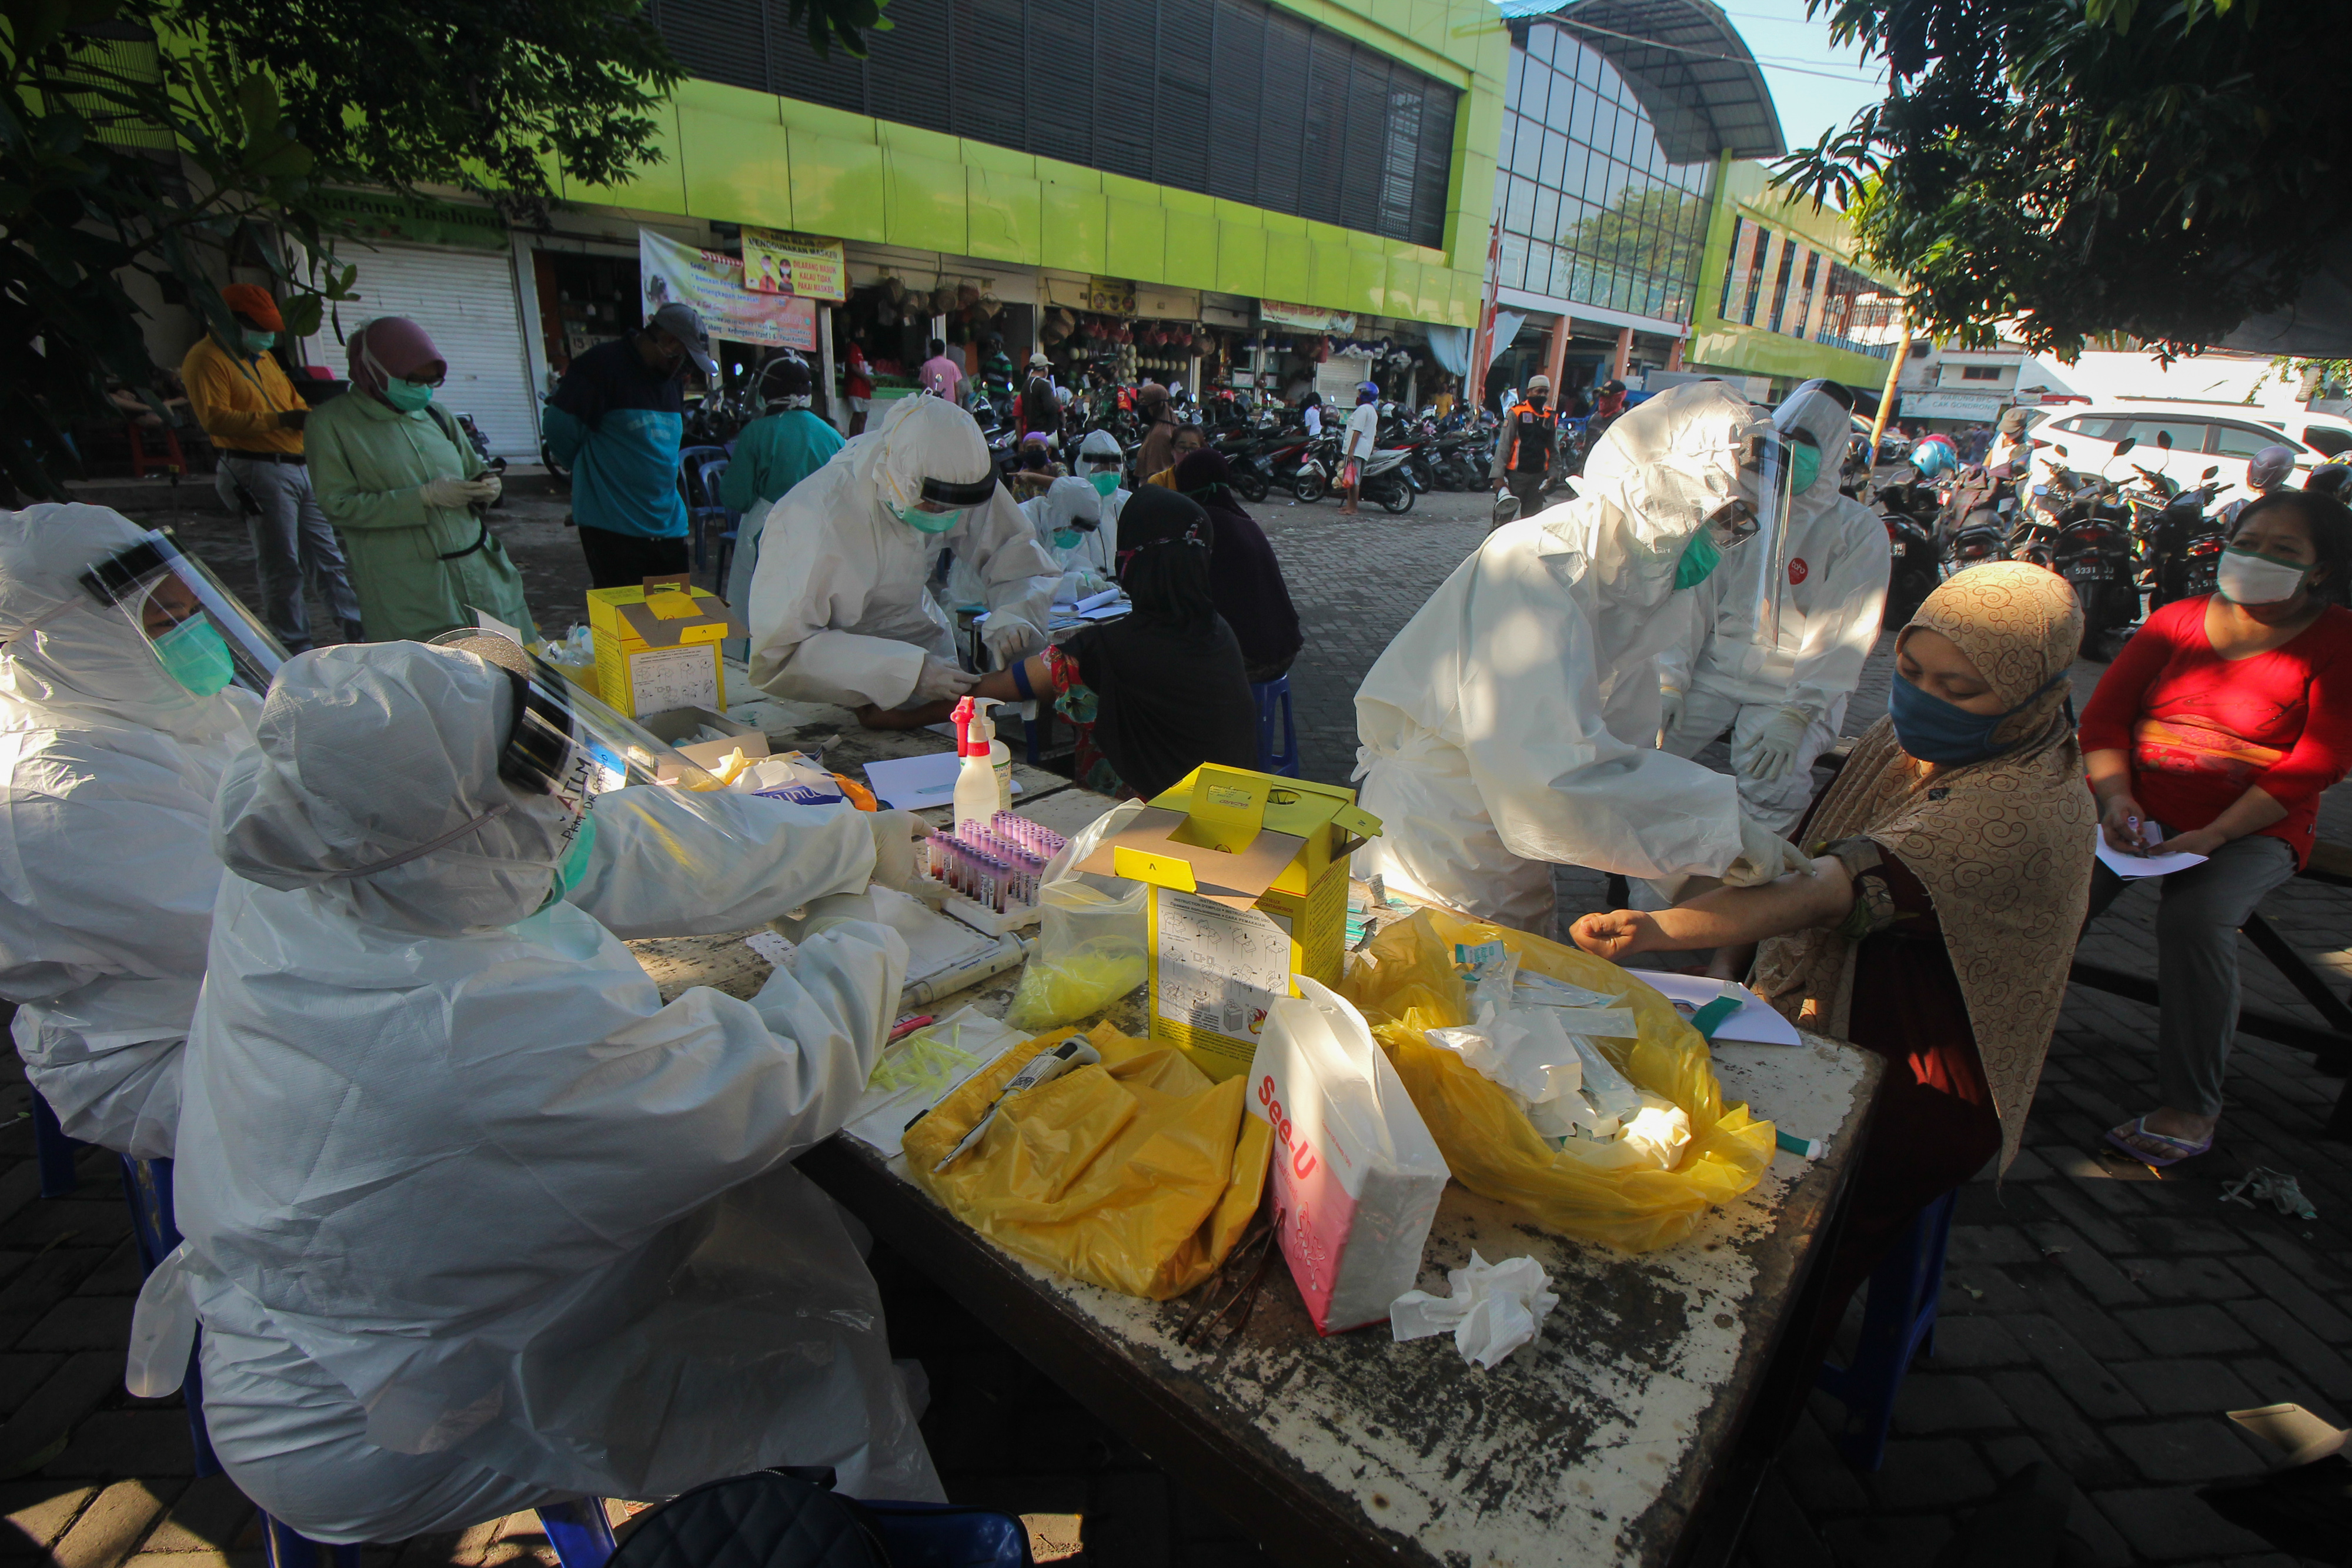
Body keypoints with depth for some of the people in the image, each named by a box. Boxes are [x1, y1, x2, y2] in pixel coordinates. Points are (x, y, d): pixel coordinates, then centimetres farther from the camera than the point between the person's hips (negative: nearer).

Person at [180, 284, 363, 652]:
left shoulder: (263, 356, 21)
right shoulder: (207, 360, -5)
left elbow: (293, 399, 29)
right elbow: (215, 418, -16)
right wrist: (280, 420, -24)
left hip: (301, 467, 8)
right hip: (259, 471, -8)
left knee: (328, 557, 9)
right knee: (282, 567, -5)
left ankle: (358, 632, 14)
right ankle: (295, 647, 1)